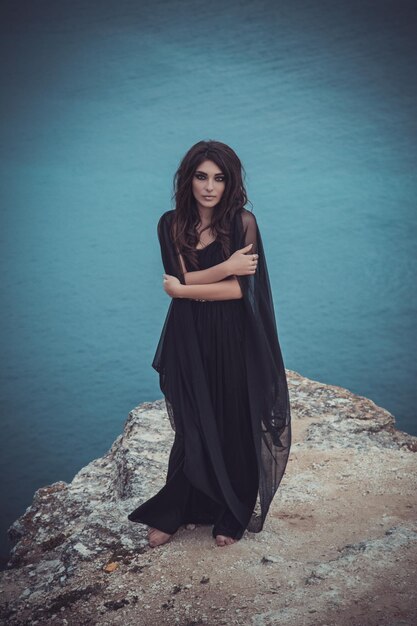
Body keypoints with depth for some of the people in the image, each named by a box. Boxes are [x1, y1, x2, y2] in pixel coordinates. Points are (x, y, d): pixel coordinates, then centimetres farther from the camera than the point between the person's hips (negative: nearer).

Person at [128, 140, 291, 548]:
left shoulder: (243, 221, -7)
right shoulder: (172, 223, 0)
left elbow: (241, 288, -14)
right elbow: (181, 278, -9)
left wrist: (186, 289, -11)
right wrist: (226, 267, -18)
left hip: (233, 339, -2)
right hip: (189, 338, 2)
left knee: (234, 427, 8)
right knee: (194, 426, 10)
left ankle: (231, 516, 26)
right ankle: (173, 513, 25)